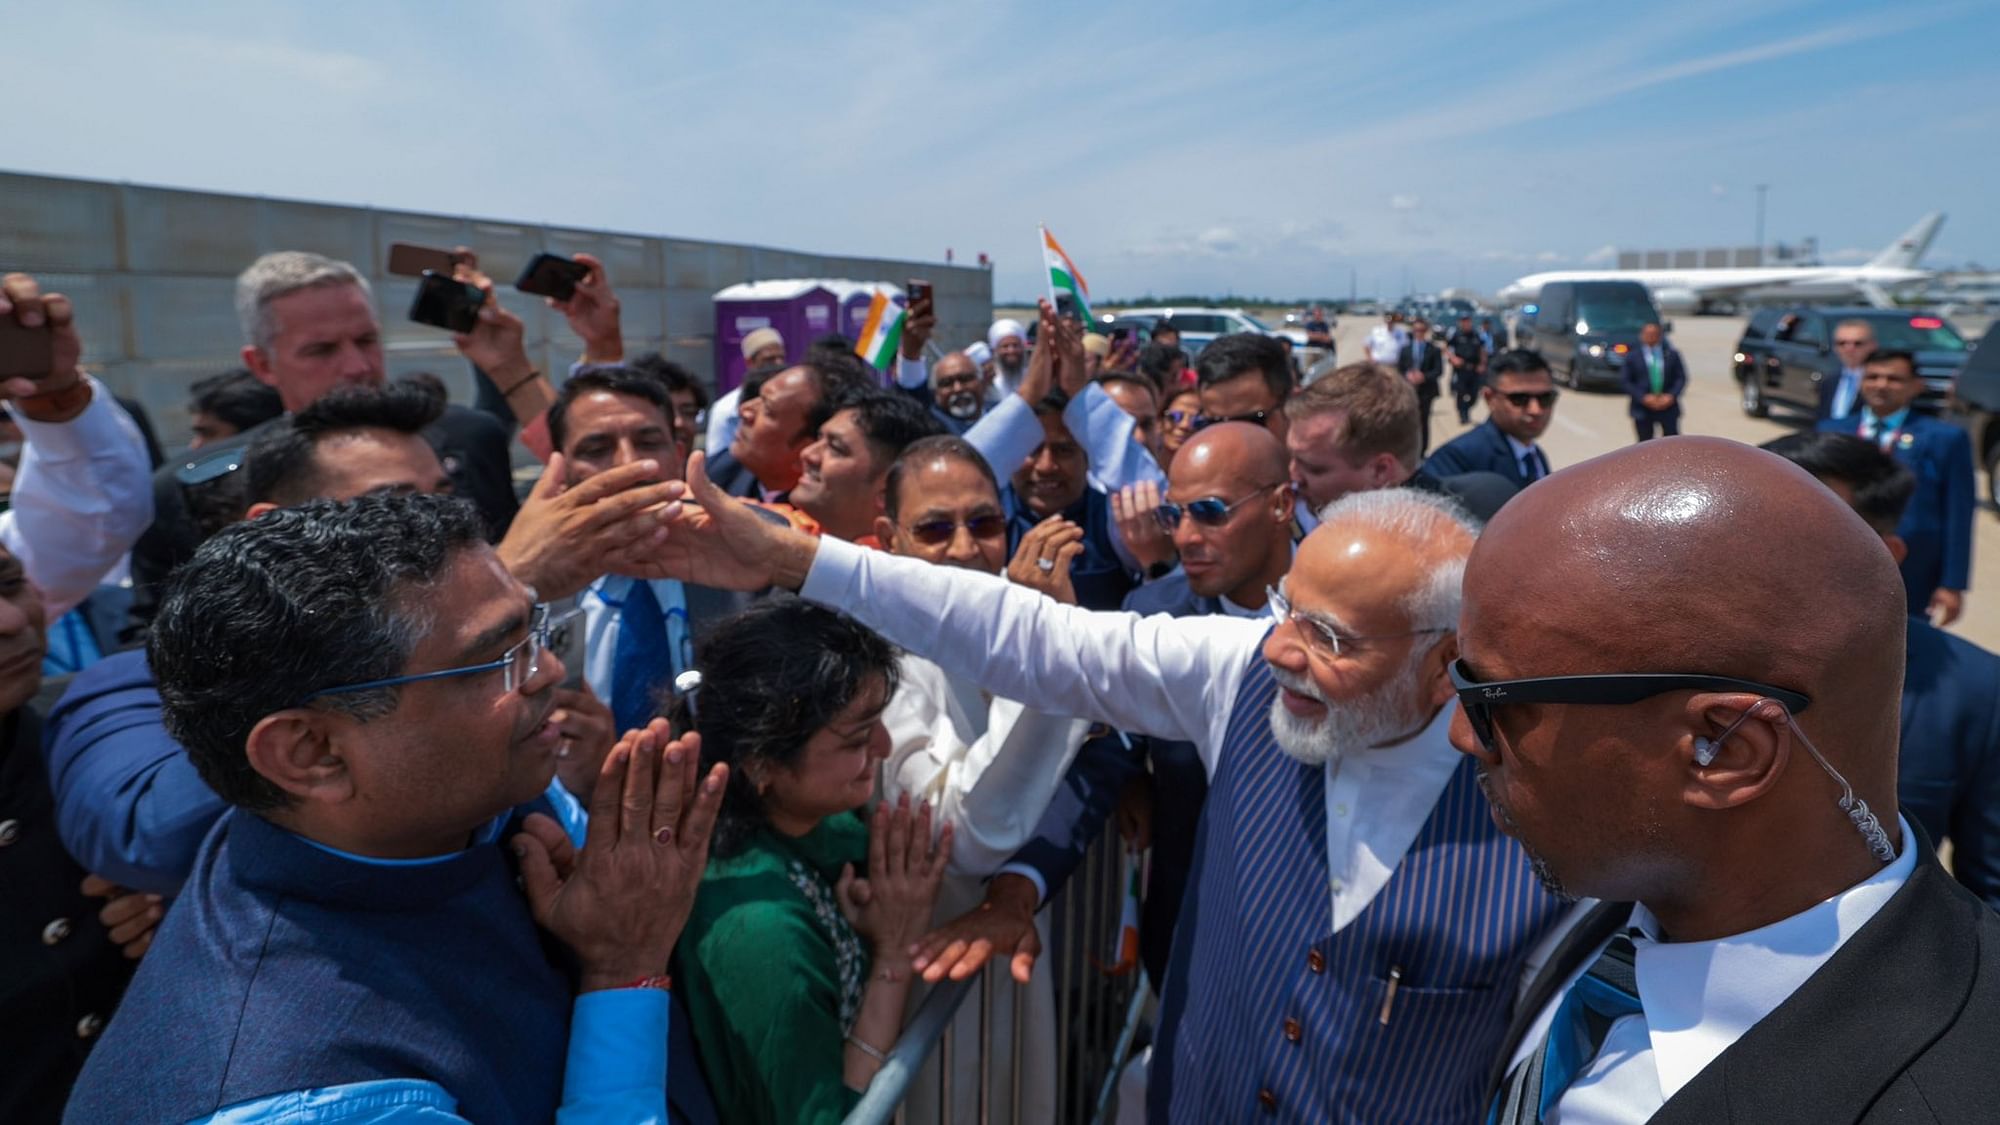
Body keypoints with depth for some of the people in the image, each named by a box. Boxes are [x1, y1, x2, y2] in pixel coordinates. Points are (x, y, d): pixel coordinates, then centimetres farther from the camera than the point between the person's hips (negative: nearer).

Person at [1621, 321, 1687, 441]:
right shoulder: (1632, 356, 2)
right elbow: (1626, 382, -2)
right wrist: (1643, 397, -14)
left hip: (1668, 406, 1)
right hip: (1643, 409, -1)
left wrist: (1671, 396, -11)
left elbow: (1681, 377, 5)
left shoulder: (1672, 354, 7)